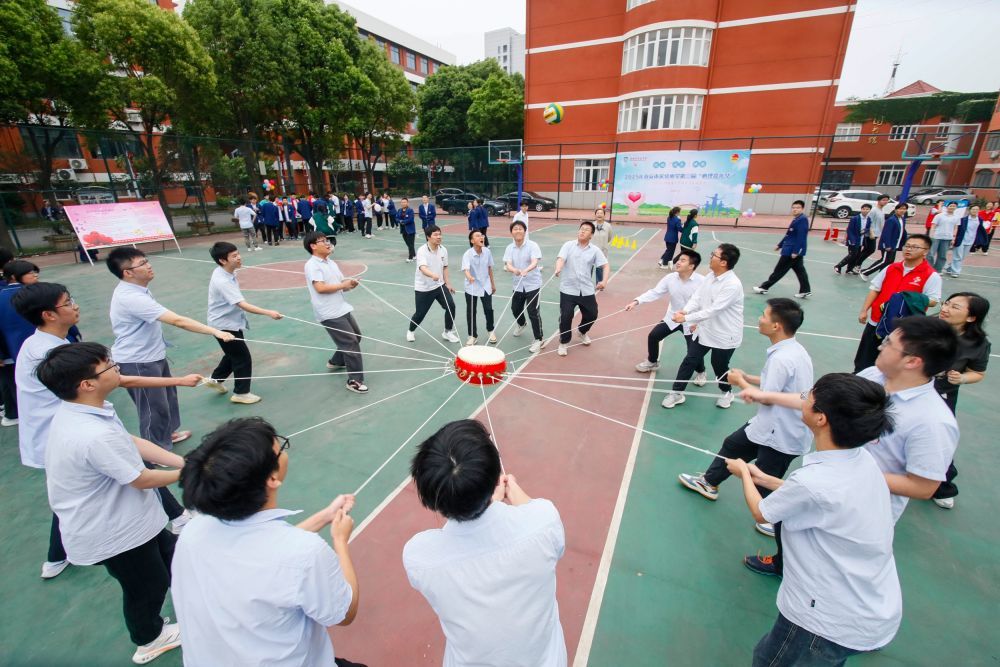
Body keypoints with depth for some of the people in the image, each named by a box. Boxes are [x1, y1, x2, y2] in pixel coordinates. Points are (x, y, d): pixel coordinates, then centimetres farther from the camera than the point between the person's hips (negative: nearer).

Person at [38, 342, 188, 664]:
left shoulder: (76, 409, -9)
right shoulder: (95, 436, -39)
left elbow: (132, 442, -1)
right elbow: (141, 479, -25)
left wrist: (184, 462, -7)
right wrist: (183, 475, -8)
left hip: (120, 517, 8)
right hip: (114, 532, -8)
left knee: (171, 555, 27)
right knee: (146, 586, 20)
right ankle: (149, 640, 49)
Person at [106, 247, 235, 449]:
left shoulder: (136, 289, 1)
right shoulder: (132, 298, -32)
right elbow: (177, 321, -38)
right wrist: (215, 332, -39)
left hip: (152, 355, 10)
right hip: (138, 363, -10)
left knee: (168, 395, 25)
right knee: (155, 408, 3)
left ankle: (168, 434, 46)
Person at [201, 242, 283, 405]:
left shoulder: (226, 272, -2)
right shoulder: (222, 281, -31)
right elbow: (243, 305, -39)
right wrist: (269, 313, -45)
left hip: (231, 322, 10)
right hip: (224, 325, -10)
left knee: (234, 354, 25)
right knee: (244, 359, -1)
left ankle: (215, 379, 44)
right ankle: (241, 393, 14)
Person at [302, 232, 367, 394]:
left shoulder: (331, 263, 14)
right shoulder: (312, 265, -12)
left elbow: (342, 285, 14)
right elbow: (320, 288, -23)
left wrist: (351, 283, -8)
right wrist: (343, 285, -16)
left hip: (342, 309, 9)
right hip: (329, 314, -9)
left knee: (356, 336, 22)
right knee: (351, 343, -9)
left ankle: (336, 362, 43)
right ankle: (354, 380, 0)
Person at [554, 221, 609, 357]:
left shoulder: (595, 250, 3)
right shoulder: (568, 245, -1)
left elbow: (606, 265, 1)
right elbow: (560, 259, -15)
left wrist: (604, 281, -17)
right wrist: (558, 269, -38)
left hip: (587, 290, 3)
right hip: (568, 289, -2)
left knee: (592, 315, 10)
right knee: (565, 317, -6)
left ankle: (582, 332, 43)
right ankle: (563, 343, 15)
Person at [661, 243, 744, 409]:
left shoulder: (732, 285, -27)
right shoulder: (710, 276, -3)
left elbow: (713, 310, -31)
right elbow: (697, 297, -3)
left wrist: (686, 318, -30)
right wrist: (685, 310, -22)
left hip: (724, 336, -6)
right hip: (705, 330, 6)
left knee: (719, 366, 14)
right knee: (689, 361, 8)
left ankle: (726, 392, 44)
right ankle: (676, 393, 20)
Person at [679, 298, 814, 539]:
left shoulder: (782, 358, -30)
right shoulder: (793, 350, 1)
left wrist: (740, 382, -11)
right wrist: (748, 377, 3)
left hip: (780, 435, -10)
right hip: (772, 425, 10)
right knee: (733, 444, 23)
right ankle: (709, 483, 44)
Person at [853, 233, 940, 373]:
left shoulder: (931, 275, -7)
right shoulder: (891, 268, 5)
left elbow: (933, 301, -9)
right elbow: (874, 289, 7)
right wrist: (864, 310, -1)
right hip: (875, 321, 4)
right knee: (864, 358, 13)